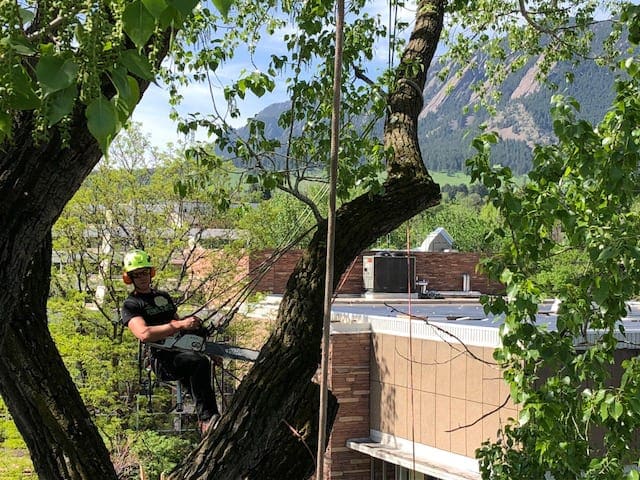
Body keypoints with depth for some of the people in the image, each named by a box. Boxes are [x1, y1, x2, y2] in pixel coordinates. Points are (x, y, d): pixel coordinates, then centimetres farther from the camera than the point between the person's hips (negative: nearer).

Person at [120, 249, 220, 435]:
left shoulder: (164, 296, 26)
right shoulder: (131, 305, 3)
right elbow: (144, 334, -16)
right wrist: (180, 325, -23)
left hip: (181, 351, 6)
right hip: (162, 359, -6)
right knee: (199, 362, -32)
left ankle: (205, 420, -35)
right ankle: (207, 418, -35)